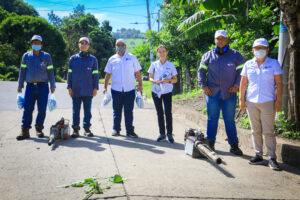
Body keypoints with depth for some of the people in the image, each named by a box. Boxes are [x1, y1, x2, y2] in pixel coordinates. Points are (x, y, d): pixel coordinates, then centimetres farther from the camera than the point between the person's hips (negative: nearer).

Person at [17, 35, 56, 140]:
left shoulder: (46, 56, 7)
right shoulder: (26, 56, 9)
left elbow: (50, 72, 7)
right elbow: (22, 71, 12)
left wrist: (52, 86, 5)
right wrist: (20, 86, 9)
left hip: (43, 86, -1)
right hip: (30, 86, 1)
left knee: (42, 109, -1)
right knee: (27, 108, -4)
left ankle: (39, 129, 12)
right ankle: (25, 131, -2)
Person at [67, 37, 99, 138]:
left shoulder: (93, 59, 6)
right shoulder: (73, 58, 7)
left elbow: (95, 75, 5)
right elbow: (69, 73, 8)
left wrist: (95, 88, 0)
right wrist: (69, 87, 2)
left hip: (88, 91, 0)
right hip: (76, 90, 0)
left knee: (87, 110, 6)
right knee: (76, 110, 5)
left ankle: (87, 128, 15)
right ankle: (75, 129, 12)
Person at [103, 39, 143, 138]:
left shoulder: (132, 57, 7)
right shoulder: (112, 59, 8)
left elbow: (137, 72, 9)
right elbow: (108, 74, 12)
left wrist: (140, 84, 3)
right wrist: (105, 87, 7)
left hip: (129, 89, -1)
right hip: (116, 89, 1)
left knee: (129, 111, 1)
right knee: (117, 111, 7)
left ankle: (130, 131, 8)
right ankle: (116, 129, 20)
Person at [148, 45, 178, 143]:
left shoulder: (171, 65, 4)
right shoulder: (154, 64, 6)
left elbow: (175, 79, 6)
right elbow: (150, 78, 9)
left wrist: (168, 80, -14)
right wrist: (155, 81, -12)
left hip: (167, 92, -1)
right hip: (156, 91, 2)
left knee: (168, 112, -10)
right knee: (159, 113, 5)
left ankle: (169, 134, 0)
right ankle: (162, 133, 14)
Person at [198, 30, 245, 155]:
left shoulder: (235, 55, 4)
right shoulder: (208, 55, 8)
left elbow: (242, 71, 6)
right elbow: (201, 71, 13)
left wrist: (236, 85, -4)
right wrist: (203, 85, 2)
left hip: (229, 93, -1)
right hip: (212, 93, 1)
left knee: (230, 120, 4)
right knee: (212, 119, 7)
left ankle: (234, 145, 10)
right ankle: (210, 143, 17)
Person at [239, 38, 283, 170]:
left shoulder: (274, 64, 3)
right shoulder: (248, 65, 9)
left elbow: (279, 83, 0)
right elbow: (243, 83, 11)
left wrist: (279, 100, -7)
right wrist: (241, 99, 5)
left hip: (268, 102, -3)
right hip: (251, 102, 3)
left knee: (268, 131, -5)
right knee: (255, 131, 7)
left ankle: (272, 158, 1)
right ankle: (258, 156, 16)